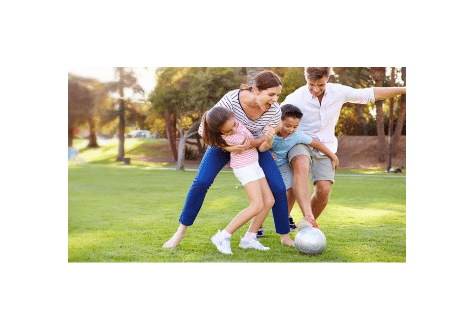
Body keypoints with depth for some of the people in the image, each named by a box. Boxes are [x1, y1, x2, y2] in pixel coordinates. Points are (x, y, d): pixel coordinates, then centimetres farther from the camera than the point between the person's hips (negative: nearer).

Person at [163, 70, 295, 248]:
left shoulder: (275, 110, -27)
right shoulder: (231, 99, -36)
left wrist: (268, 136, -39)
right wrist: (226, 147, -38)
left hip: (255, 145, 2)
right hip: (224, 142, -2)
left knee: (278, 188, -11)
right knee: (201, 182, -16)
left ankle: (285, 237, 6)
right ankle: (181, 230, 2)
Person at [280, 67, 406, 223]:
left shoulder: (338, 92, -4)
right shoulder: (296, 98, -14)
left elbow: (372, 94, 5)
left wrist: (404, 89, 7)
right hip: (300, 142, -3)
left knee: (324, 189, -14)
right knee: (302, 166, -37)